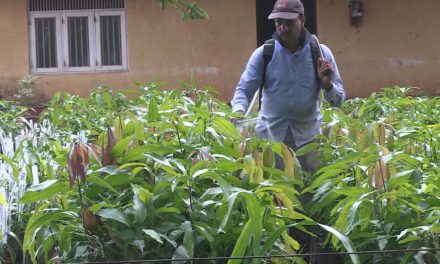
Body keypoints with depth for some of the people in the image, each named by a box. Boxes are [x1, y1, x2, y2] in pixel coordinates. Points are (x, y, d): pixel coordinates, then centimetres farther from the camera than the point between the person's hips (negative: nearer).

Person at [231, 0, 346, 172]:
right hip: (269, 133, 0)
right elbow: (243, 90, -6)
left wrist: (327, 84, -24)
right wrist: (238, 113, -27)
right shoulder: (263, 53, -5)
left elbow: (338, 101, -3)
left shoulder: (320, 52, -4)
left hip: (307, 134, 0)